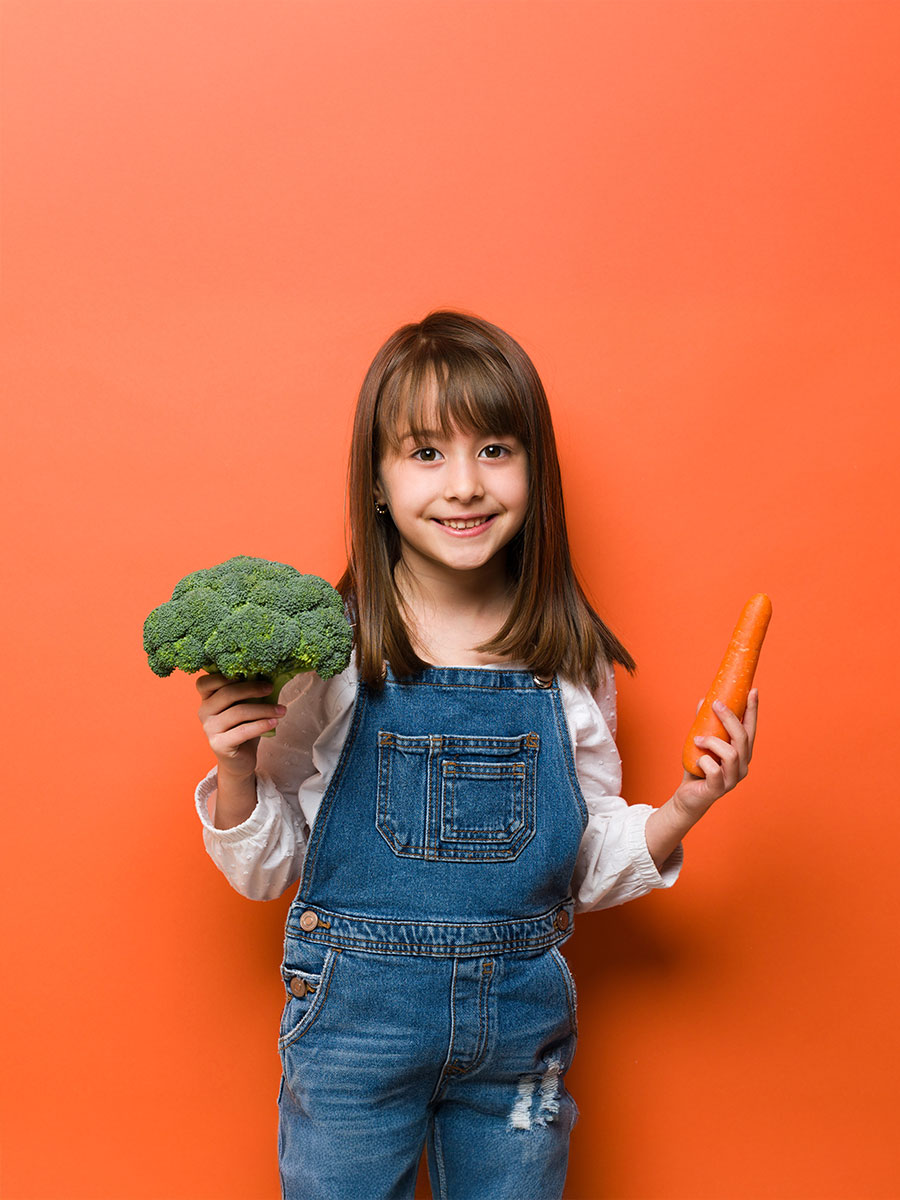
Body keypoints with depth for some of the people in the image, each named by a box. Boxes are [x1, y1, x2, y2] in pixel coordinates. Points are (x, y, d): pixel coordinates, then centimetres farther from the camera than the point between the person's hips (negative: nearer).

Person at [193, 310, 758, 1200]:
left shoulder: (570, 659, -3)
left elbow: (588, 868, 6)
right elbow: (266, 869, -2)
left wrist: (681, 811, -10)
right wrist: (237, 768, -20)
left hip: (521, 1021, 2)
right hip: (354, 1017, -2)